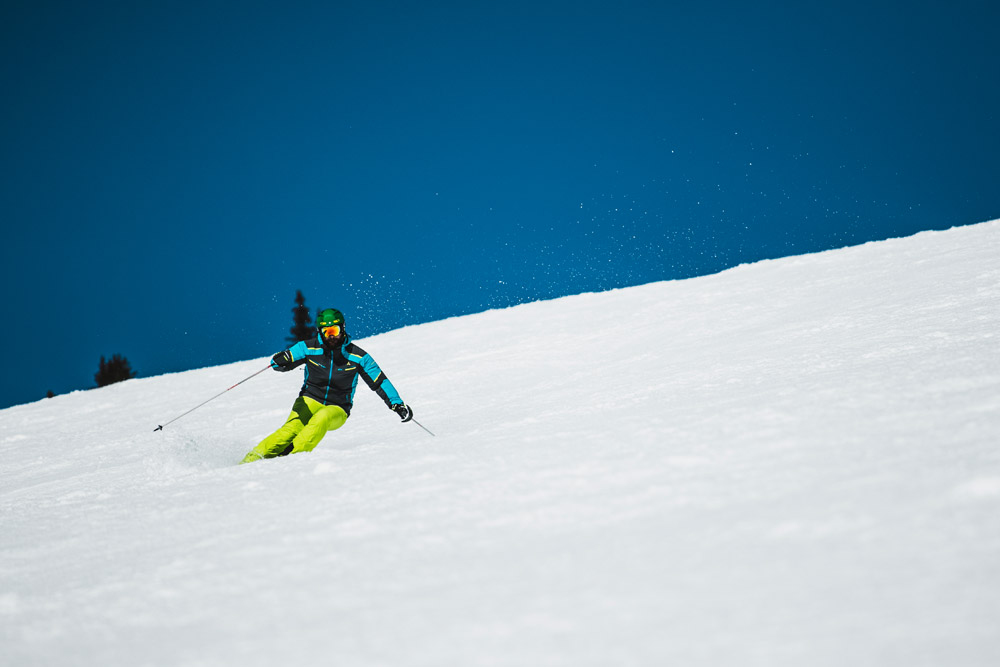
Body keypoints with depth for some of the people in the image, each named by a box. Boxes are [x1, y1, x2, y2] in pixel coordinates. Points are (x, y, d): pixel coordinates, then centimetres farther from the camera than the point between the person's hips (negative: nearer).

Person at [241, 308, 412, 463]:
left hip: (337, 410, 0)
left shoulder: (357, 356, -4)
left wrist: (397, 403, -4)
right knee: (293, 427, -29)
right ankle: (255, 457, -31)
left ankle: (292, 455, -40)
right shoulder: (309, 348, -4)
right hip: (310, 401, 0)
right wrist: (280, 360, -33)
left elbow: (379, 381, 2)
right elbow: (285, 360, -8)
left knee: (322, 418, -36)